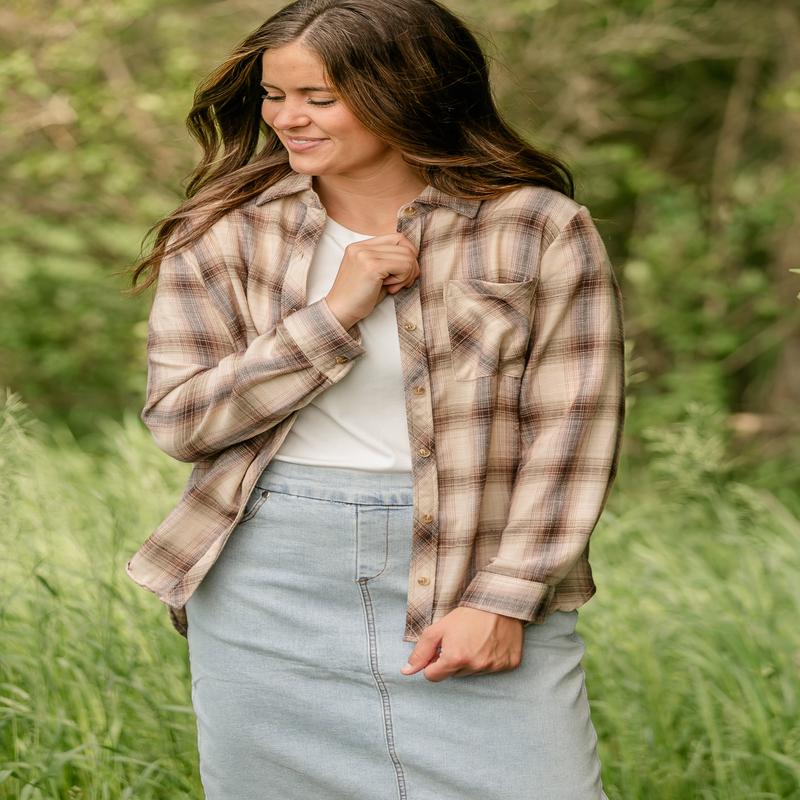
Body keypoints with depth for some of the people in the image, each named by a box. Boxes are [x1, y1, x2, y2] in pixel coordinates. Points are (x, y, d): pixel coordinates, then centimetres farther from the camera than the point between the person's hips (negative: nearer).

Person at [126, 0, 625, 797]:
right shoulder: (223, 236, 3)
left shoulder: (540, 229, -3)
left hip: (474, 563, -2)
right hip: (269, 583, 2)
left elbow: (571, 434, -4)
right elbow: (178, 419, -3)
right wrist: (334, 313, -12)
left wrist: (505, 598, -11)